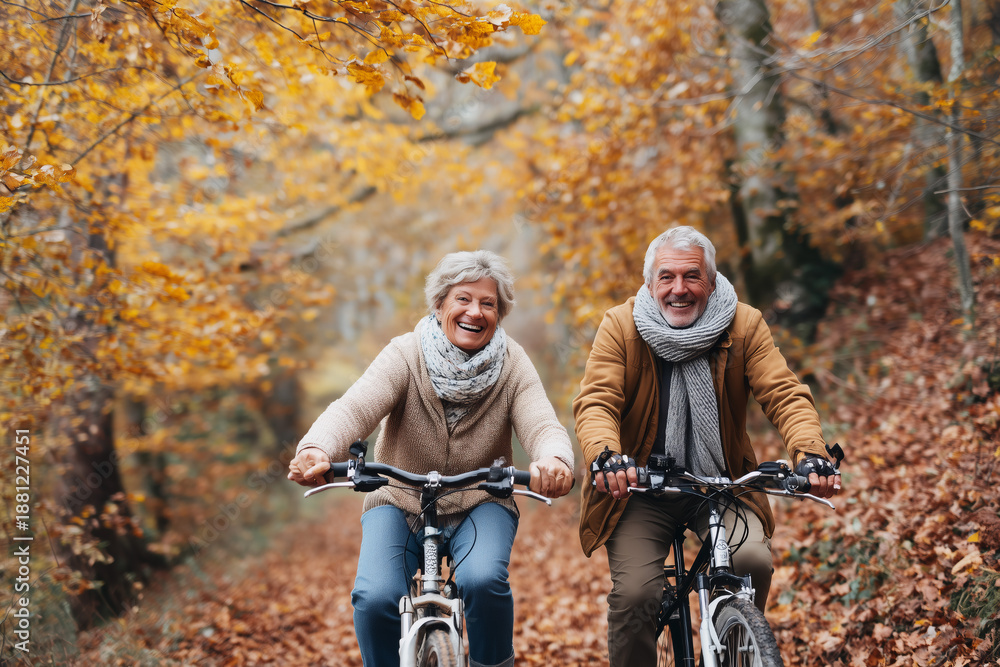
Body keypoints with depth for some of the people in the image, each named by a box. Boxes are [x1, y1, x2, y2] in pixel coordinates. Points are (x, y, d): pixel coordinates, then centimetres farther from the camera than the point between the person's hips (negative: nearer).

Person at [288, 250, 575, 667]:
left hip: (481, 506, 0)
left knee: (483, 581, -29)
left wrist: (554, 460, -48)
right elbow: (353, 408, -28)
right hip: (400, 503, 0)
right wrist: (315, 450, -51)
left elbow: (542, 425, -22)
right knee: (375, 598, -24)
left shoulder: (513, 365, -8)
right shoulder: (405, 355, -13)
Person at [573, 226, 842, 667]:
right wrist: (606, 456, -38)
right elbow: (595, 402, -16)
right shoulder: (620, 326, -6)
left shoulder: (744, 326, -3)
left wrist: (810, 453, -32)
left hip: (721, 484, 1)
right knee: (634, 595, -18)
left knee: (753, 561, -24)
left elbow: (785, 395, -11)